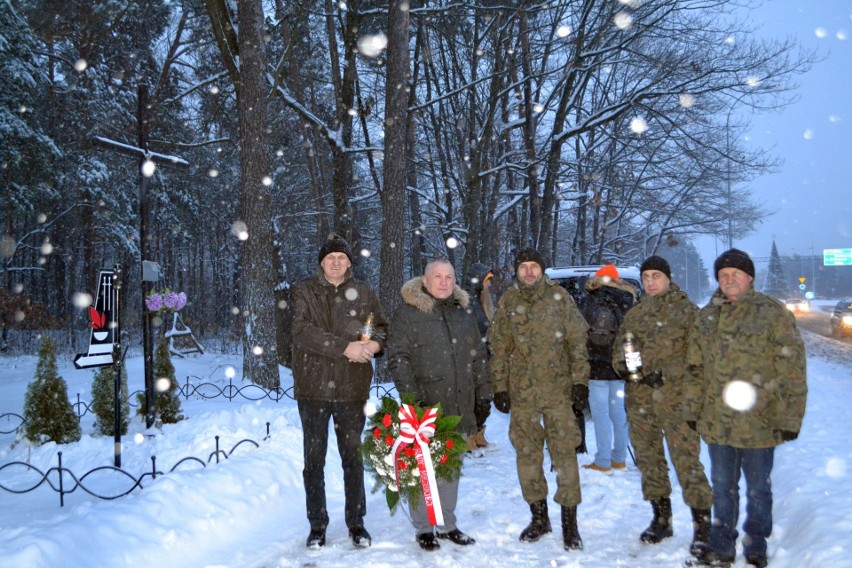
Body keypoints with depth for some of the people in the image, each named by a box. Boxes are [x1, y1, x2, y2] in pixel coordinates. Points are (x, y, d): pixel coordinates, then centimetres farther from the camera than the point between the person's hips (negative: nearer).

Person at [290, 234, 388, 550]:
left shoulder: (363, 293, 7)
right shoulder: (303, 291, 0)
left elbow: (382, 328, 12)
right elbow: (303, 331, -14)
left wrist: (375, 343, -13)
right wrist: (346, 347, -22)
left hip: (352, 387, 1)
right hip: (313, 387, -1)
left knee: (353, 458, 10)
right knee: (314, 459, 7)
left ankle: (356, 523, 23)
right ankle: (317, 525, 20)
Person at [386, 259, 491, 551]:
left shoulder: (464, 313, 14)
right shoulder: (408, 313, -4)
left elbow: (477, 357, 18)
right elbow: (398, 358, -9)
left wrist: (483, 394, 14)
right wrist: (411, 395, -16)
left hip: (459, 407, 5)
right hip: (425, 406, -5)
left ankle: (447, 524, 26)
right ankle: (423, 527, 16)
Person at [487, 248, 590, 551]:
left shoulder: (559, 297, 1)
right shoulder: (508, 302, 5)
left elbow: (577, 341, 1)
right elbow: (499, 348, 6)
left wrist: (580, 379, -5)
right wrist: (499, 387, 2)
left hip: (558, 389, -2)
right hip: (521, 390, 2)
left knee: (564, 452, -2)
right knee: (527, 453, 9)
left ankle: (569, 523, 9)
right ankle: (539, 517, 24)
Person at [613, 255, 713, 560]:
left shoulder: (687, 311, 0)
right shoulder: (634, 314, 15)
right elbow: (619, 352, 16)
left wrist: (665, 374, -17)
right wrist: (626, 365, -7)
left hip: (676, 399, -5)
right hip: (639, 400, 5)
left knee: (687, 462, -9)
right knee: (648, 460, 13)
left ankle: (702, 525, 2)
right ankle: (661, 518, 28)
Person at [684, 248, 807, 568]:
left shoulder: (772, 313, -8)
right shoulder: (707, 316, 9)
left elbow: (792, 371, -10)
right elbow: (696, 368, 14)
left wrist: (789, 418, -13)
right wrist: (693, 409, 12)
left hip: (758, 423, -5)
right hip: (716, 423, 5)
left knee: (758, 489, 11)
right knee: (722, 489, 16)